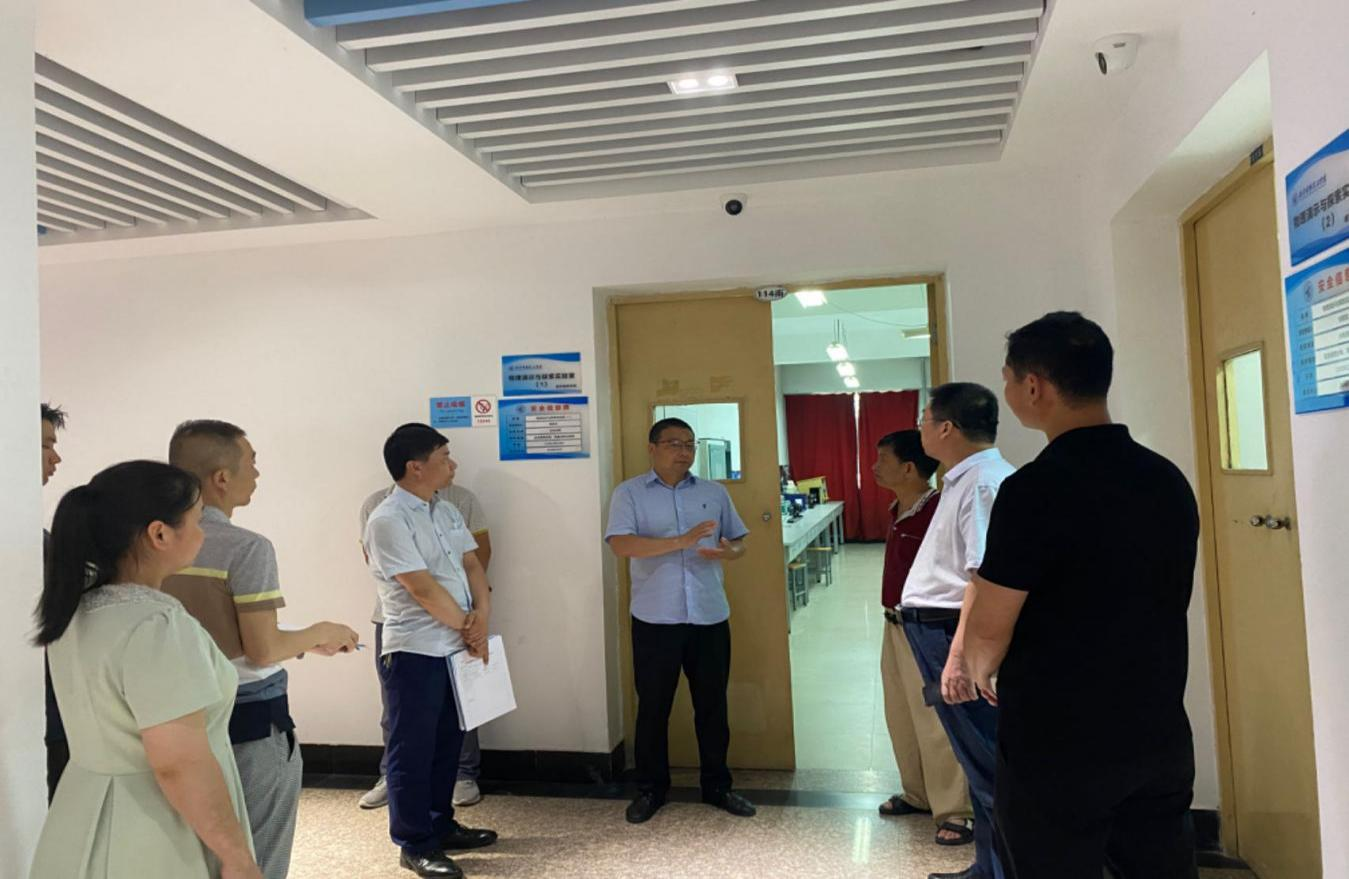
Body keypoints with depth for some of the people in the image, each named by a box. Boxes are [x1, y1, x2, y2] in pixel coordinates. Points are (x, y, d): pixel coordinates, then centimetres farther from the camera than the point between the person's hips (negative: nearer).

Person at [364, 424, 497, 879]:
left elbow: (472, 565, 7)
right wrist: (468, 628, -10)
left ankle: (441, 825, 32)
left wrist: (482, 616, -10)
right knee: (413, 750, 4)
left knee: (447, 744, 18)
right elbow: (423, 589, -19)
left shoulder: (447, 511, 9)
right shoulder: (388, 520, -17)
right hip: (413, 652, -8)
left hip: (454, 648, 8)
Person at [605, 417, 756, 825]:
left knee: (712, 704, 11)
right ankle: (650, 788, 24)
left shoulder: (715, 492, 9)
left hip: (710, 617, 3)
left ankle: (716, 785, 27)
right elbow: (621, 544, -16)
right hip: (655, 619, -3)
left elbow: (739, 540, 13)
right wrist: (681, 541, -25)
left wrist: (728, 552, -12)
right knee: (653, 706, 8)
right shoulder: (629, 493, -2)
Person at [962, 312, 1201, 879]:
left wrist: (982, 674, 7)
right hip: (1161, 737, 6)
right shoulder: (1169, 480, 2)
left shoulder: (1036, 489, -20)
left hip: (1057, 748, -6)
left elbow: (987, 632, -15)